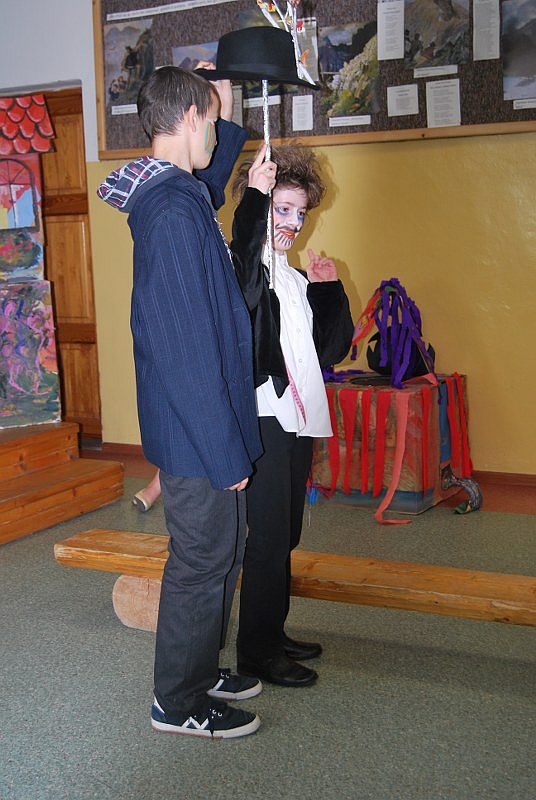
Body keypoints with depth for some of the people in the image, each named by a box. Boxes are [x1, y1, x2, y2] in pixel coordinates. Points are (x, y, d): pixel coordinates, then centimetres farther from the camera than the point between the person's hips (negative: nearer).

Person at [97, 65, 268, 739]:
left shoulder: (163, 195, 8)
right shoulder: (175, 211, -22)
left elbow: (212, 188, 37)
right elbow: (191, 346, -24)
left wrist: (229, 126, 28)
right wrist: (227, 449, -21)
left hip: (197, 423, 10)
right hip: (198, 429, -10)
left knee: (222, 550, 21)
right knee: (202, 561, 4)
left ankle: (201, 668, 37)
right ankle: (179, 702, 22)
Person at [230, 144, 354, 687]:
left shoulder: (296, 280, 19)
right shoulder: (242, 269, -7)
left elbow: (332, 348, 19)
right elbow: (242, 266, -34)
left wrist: (328, 289, 9)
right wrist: (254, 197, -34)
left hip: (299, 418, 9)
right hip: (263, 419, -9)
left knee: (285, 535, 16)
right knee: (268, 536, -3)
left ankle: (272, 633, 29)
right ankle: (257, 651, 9)